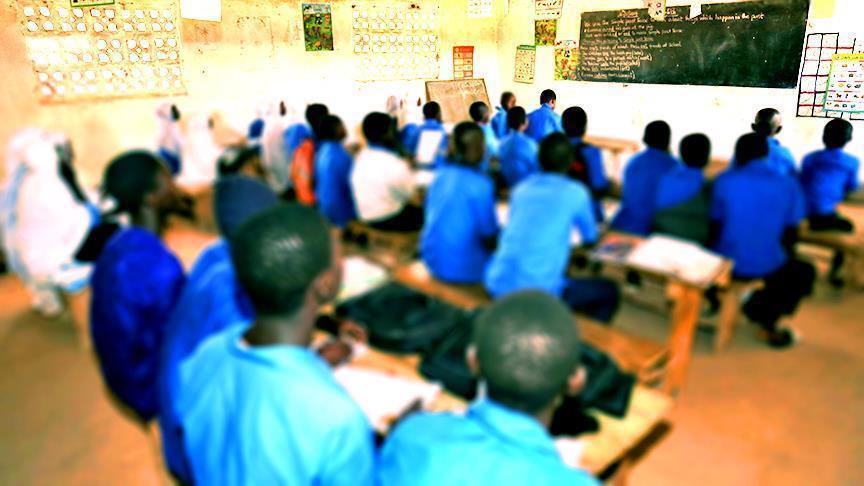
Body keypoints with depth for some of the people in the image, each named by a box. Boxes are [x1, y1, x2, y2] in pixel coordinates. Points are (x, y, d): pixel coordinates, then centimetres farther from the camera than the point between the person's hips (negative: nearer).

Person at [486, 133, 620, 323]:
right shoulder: (576, 192, 0)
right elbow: (591, 238, 15)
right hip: (538, 292, -6)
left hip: (496, 284, 6)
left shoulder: (522, 187, 12)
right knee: (610, 292, 18)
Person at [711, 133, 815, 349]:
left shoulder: (724, 180, -3)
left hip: (727, 262, 1)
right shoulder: (788, 184, -2)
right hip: (767, 267, -1)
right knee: (804, 271, 31)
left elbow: (715, 226, 3)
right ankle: (768, 321, 19)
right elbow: (790, 234, 4)